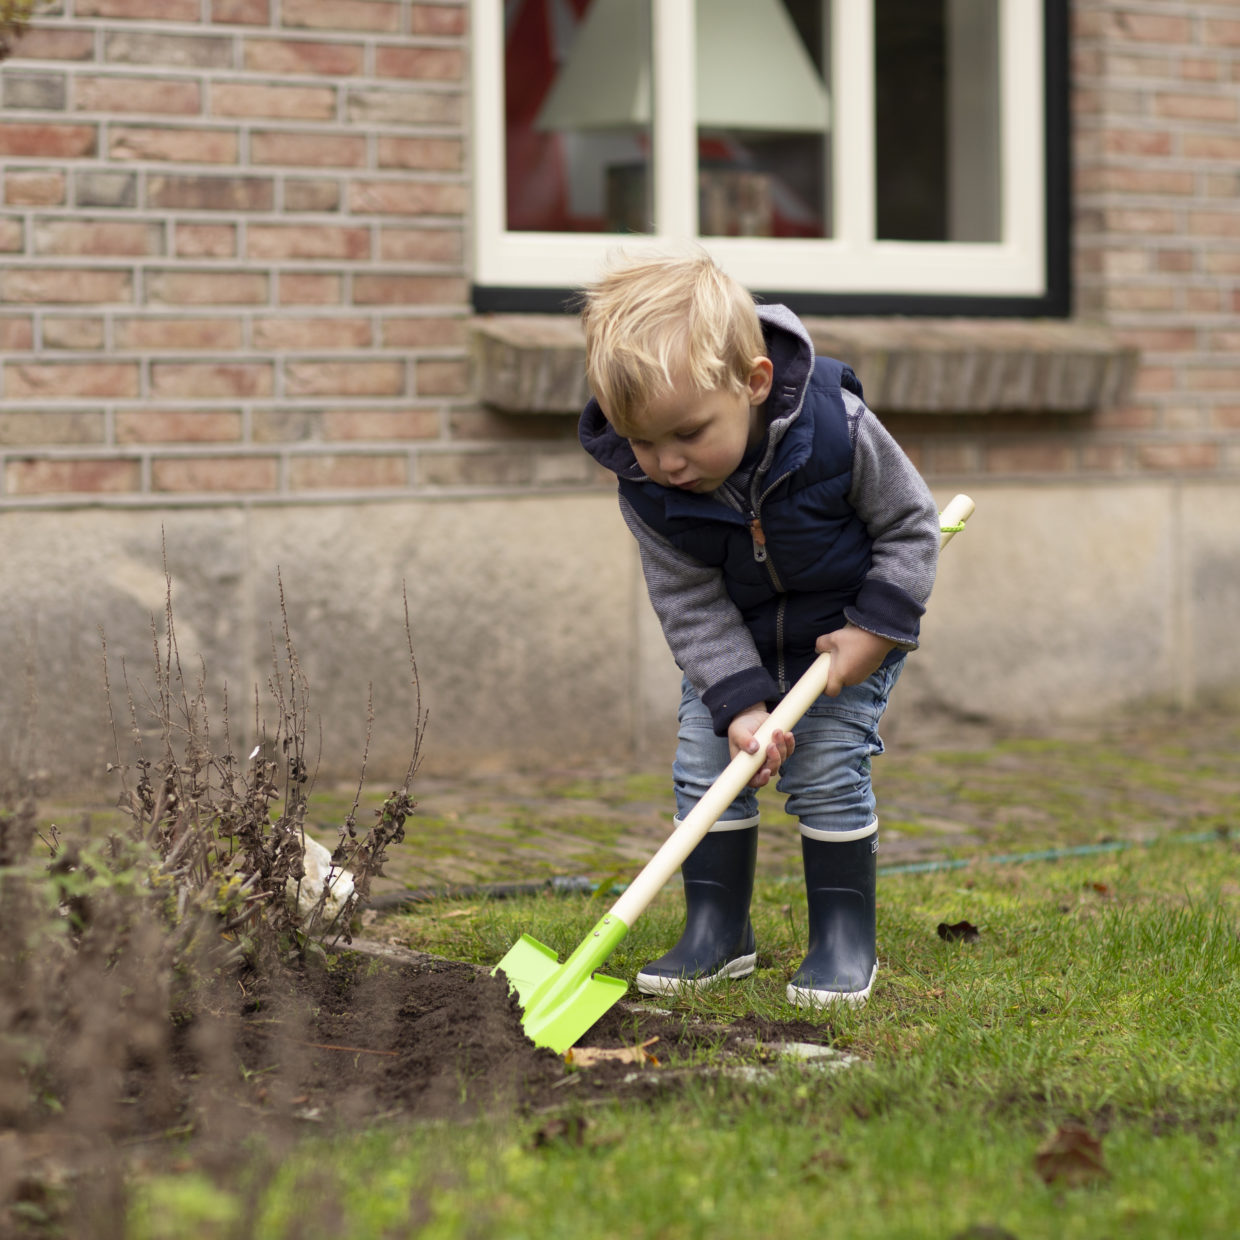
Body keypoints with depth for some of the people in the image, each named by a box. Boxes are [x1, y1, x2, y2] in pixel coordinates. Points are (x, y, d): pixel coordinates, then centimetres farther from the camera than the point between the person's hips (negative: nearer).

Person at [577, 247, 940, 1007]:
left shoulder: (837, 427, -32)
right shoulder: (646, 488, -25)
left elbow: (911, 524, -16)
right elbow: (691, 602, -17)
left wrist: (875, 630, -21)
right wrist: (739, 702, -27)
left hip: (847, 632, -3)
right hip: (731, 644, 3)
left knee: (828, 774, -8)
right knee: (704, 769, -2)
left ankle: (847, 938, 5)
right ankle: (718, 933, 11)